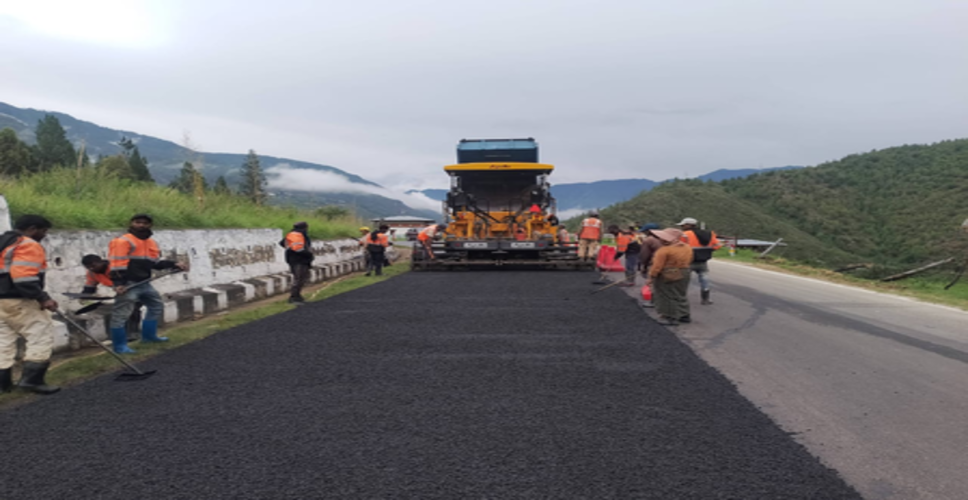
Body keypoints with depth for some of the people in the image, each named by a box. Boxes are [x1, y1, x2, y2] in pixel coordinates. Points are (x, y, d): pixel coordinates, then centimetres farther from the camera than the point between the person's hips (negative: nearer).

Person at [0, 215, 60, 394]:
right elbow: (24, 276, -24)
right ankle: (31, 378, -10)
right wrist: (43, 298, -22)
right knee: (41, 335, -5)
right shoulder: (28, 245, -13)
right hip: (18, 301, -10)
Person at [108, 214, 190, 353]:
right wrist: (119, 283, -28)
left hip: (144, 283, 9)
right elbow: (117, 263, -19)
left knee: (157, 306, 21)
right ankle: (119, 345, 1)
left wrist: (174, 264, 5)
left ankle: (148, 335, 33)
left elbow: (155, 263, 18)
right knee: (121, 314, -6)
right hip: (128, 283, -9)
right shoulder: (123, 241, -12)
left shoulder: (151, 243, 16)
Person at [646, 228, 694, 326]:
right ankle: (684, 316, 26)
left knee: (668, 297, 4)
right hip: (684, 274, 8)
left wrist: (651, 277, -13)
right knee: (681, 295, 19)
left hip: (667, 276, -8)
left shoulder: (664, 250, -21)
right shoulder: (687, 247, 3)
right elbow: (689, 260, 12)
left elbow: (657, 266, -20)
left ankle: (671, 318, 7)